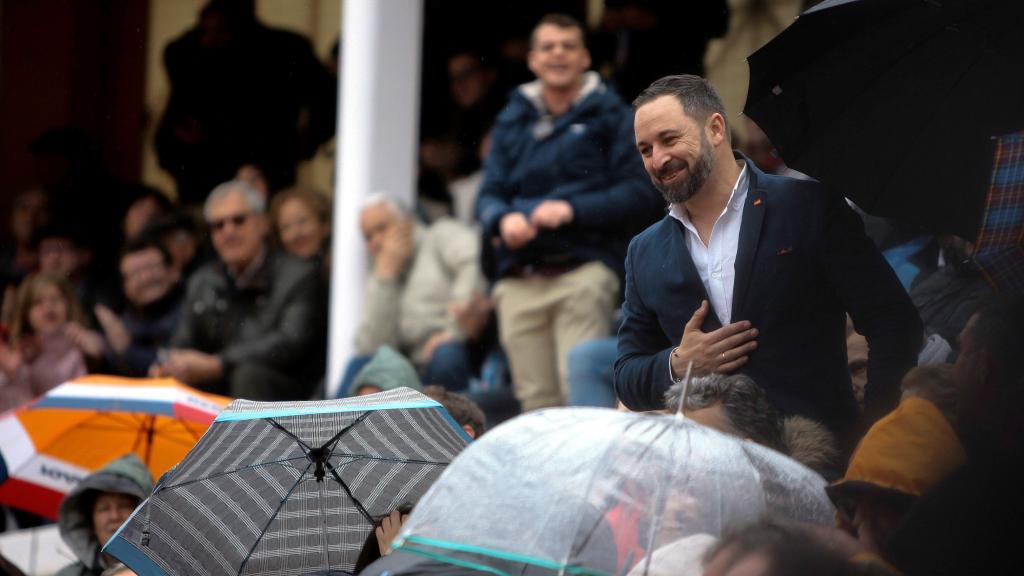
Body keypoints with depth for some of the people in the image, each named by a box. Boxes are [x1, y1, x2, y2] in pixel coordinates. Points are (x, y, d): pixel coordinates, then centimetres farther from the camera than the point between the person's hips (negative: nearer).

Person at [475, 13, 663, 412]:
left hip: (583, 270, -4)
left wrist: (572, 210, -13)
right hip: (519, 282, 4)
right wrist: (503, 219, -9)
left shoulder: (611, 117, 7)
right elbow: (488, 195, 15)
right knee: (535, 400, 0)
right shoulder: (512, 121, 20)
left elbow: (641, 193, -3)